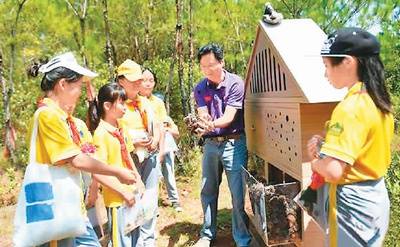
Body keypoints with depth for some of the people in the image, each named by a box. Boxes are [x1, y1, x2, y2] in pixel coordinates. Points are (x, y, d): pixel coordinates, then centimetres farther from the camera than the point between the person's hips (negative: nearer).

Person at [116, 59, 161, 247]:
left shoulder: (144, 101, 15)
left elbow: (156, 126, 15)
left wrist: (155, 141, -5)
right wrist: (133, 141, -20)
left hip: (150, 156, 6)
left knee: (150, 200, 11)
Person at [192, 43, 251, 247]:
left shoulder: (236, 83, -9)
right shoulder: (200, 88, 2)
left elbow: (229, 117, -17)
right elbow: (202, 114, -8)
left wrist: (212, 124, -37)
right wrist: (203, 121, -32)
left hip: (233, 142, -4)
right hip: (210, 143, 4)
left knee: (238, 193, -2)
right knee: (207, 191, 12)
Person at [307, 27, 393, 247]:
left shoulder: (350, 107, -25)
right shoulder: (377, 101, 3)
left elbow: (332, 170, -32)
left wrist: (315, 161, -10)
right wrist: (326, 146, 2)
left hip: (354, 203, -9)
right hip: (376, 197, 9)